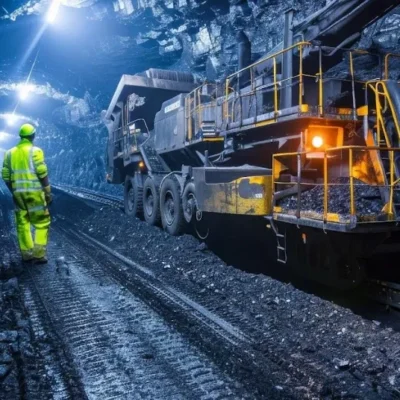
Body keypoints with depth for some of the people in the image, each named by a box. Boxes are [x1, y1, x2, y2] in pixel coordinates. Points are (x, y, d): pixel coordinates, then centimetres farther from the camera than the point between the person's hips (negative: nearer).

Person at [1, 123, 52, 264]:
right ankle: (38, 254, -2)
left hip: (18, 192, 5)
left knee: (22, 223, 12)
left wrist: (13, 191, 20)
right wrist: (48, 192, -6)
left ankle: (26, 254, 16)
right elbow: (42, 173, -13)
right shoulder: (35, 151, -7)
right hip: (34, 192, -5)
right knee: (42, 222, 3)